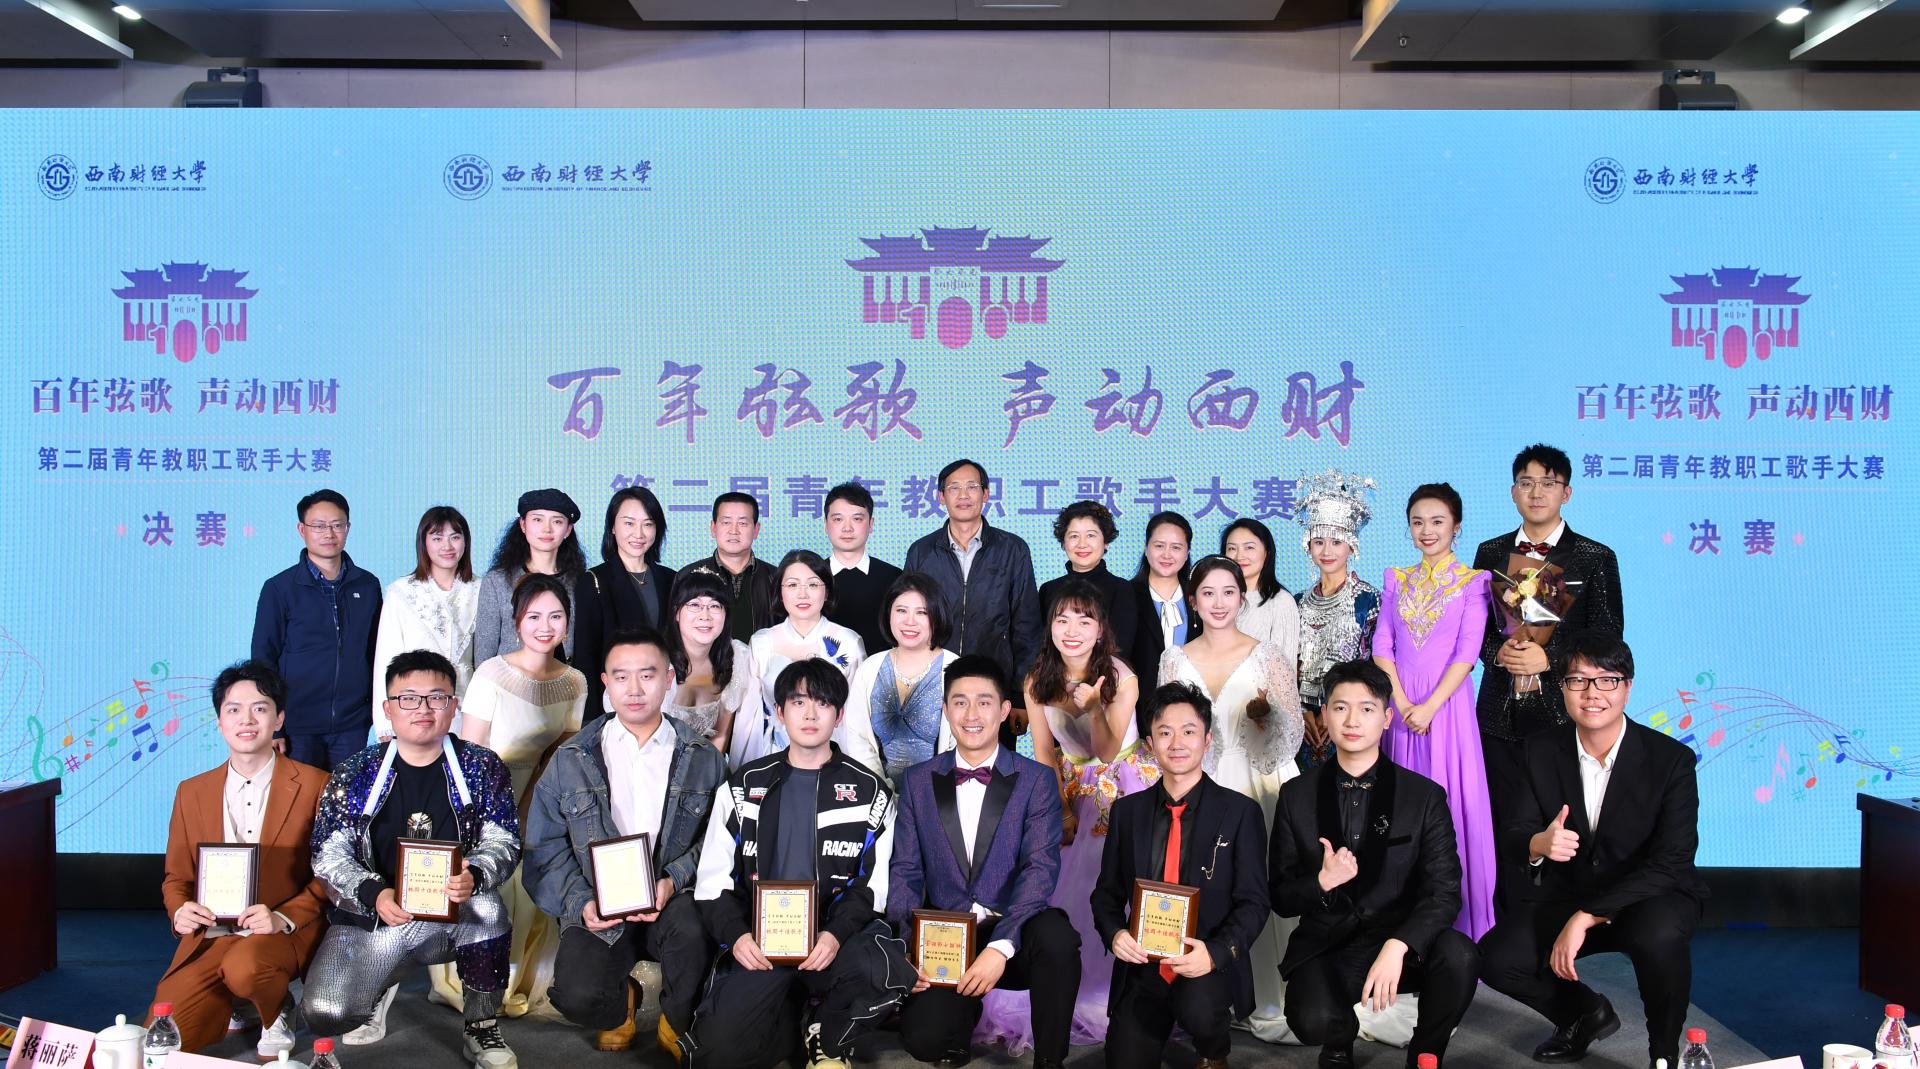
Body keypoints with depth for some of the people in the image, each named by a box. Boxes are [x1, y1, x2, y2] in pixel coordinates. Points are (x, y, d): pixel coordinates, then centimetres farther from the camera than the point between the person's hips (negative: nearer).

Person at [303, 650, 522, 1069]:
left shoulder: (482, 769, 0)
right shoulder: (353, 775, 0)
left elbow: (503, 844, -5)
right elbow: (329, 856, -3)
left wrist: (474, 877, -29)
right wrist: (375, 894, -23)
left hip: (455, 918, -1)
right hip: (371, 919, 1)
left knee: (487, 907, -35)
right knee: (324, 1016, -19)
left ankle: (481, 1030, -12)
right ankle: (382, 981, 18)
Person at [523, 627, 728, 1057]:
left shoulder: (703, 759, 6)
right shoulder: (572, 759, 6)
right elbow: (546, 847, 4)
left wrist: (674, 881, -18)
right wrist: (579, 902, -12)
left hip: (674, 905, 0)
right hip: (599, 911, 0)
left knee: (693, 929, -35)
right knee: (577, 996, -27)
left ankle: (678, 1024, 0)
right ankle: (621, 1003, 16)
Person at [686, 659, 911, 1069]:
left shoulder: (869, 791, 8)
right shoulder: (743, 787, 12)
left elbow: (873, 885, 1)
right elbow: (713, 881, 9)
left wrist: (836, 935, -17)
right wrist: (736, 935, -11)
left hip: (837, 935, 0)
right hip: (759, 944, 1)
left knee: (887, 971, -34)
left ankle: (827, 1036, -1)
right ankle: (792, 1019, 11)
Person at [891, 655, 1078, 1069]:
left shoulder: (1037, 780, 0)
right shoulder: (918, 781, 8)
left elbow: (1041, 868, -12)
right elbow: (905, 872, 4)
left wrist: (1000, 947, -26)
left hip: (1013, 939, -1)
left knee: (1056, 935, -35)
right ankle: (965, 1005, 14)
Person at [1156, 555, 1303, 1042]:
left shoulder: (1268, 656, -2)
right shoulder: (1175, 660, 6)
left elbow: (1294, 733, -4)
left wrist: (1267, 714, -23)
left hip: (1259, 790, -2)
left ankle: (1269, 1006, 7)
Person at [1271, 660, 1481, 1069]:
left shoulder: (1424, 796, 1)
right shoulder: (1297, 796, 5)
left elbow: (1444, 893, -9)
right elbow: (1279, 898, 5)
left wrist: (1396, 946, -26)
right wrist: (1322, 882, -18)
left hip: (1402, 945, 1)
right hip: (1325, 947, 0)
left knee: (1459, 955, -32)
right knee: (1313, 1020, -32)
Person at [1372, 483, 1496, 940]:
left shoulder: (1472, 582, 0)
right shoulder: (1395, 580, 11)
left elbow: (1466, 653, -8)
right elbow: (1381, 644, 4)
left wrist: (1429, 706, -16)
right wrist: (1401, 702, -10)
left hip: (1447, 704, -3)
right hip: (1400, 706, 3)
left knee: (1452, 803, -3)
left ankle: (1457, 918, 7)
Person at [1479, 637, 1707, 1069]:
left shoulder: (1672, 758, -14)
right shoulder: (1541, 750, -4)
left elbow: (1671, 863, -21)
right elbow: (1511, 837, -5)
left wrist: (1586, 918, -29)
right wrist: (1539, 844, -33)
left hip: (1650, 897, -3)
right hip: (1564, 895, 4)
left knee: (1658, 935, -38)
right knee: (1496, 958, -19)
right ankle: (1586, 1012, 14)